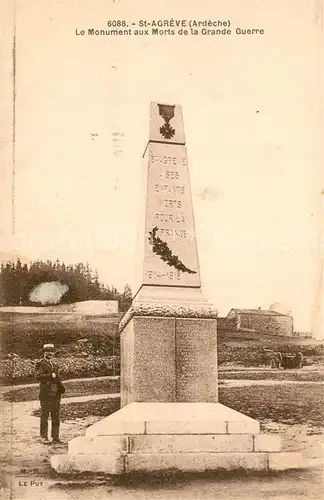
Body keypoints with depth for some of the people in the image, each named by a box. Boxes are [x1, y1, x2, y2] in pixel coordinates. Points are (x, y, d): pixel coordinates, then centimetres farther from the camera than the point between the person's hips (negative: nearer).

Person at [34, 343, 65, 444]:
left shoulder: (54, 362, 17)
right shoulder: (40, 363, -4)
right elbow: (38, 376, -16)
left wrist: (61, 386, 12)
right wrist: (51, 376, -19)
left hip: (56, 392, 6)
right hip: (45, 393, -6)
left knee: (56, 415, 8)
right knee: (44, 415, -2)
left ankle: (55, 437, 14)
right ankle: (44, 437, 5)